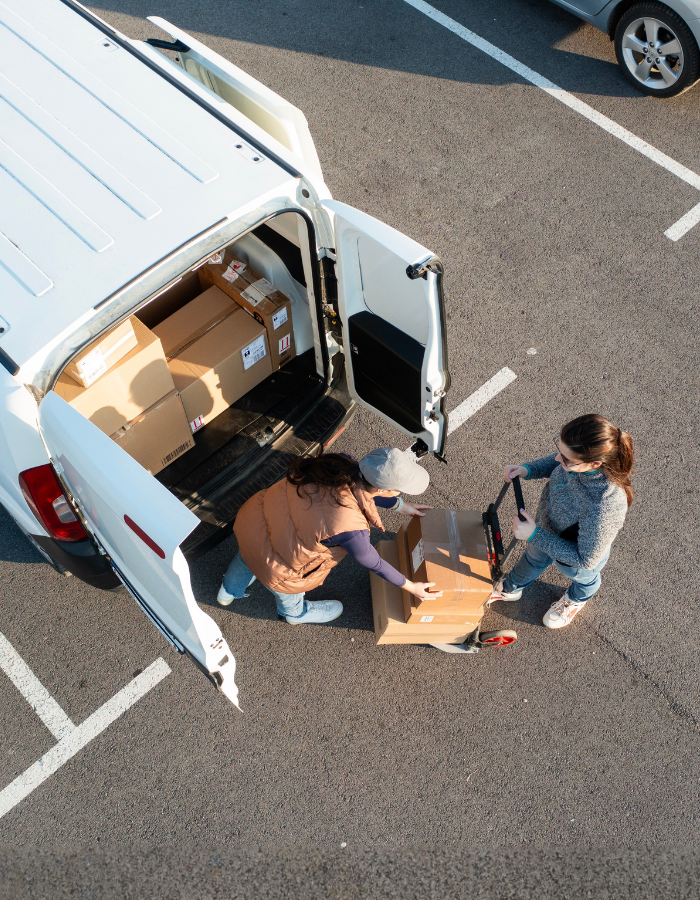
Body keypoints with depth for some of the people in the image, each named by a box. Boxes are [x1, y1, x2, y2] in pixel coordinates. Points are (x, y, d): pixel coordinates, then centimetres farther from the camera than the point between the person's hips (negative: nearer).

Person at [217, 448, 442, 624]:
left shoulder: (341, 463, -21)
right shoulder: (349, 529, -37)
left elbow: (365, 489, 3)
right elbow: (374, 564, -17)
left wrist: (400, 506, 17)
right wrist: (409, 586, 0)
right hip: (272, 565, -5)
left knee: (246, 556, 41)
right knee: (290, 595, 34)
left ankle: (229, 592, 72)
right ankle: (296, 613, 68)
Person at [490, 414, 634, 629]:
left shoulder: (604, 508, -51)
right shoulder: (579, 456, -32)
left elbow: (585, 559, -34)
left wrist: (535, 536, -34)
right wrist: (528, 470, -21)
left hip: (576, 556, -5)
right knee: (534, 558, 37)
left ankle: (576, 600, 70)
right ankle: (510, 589, 68)